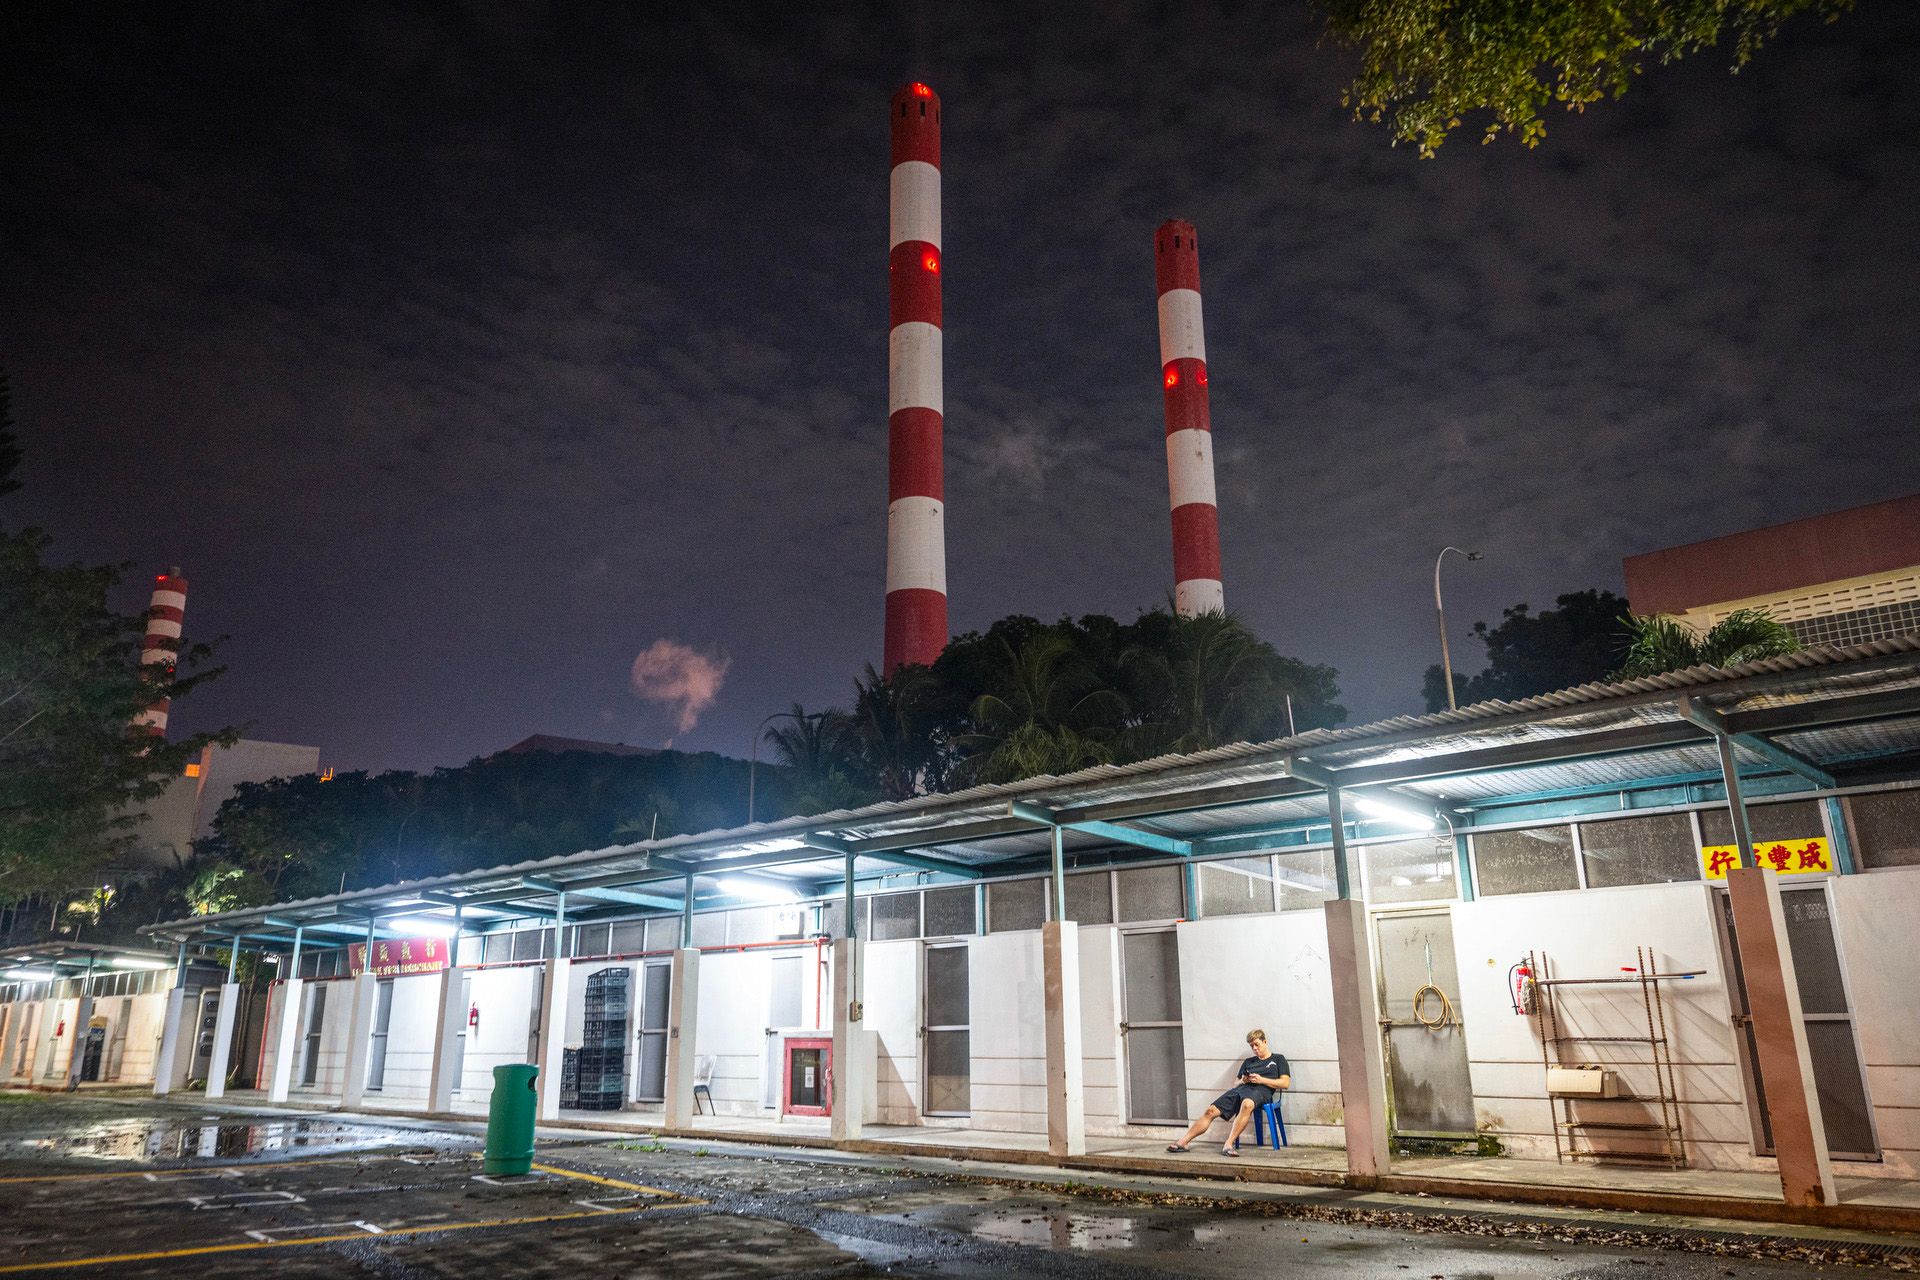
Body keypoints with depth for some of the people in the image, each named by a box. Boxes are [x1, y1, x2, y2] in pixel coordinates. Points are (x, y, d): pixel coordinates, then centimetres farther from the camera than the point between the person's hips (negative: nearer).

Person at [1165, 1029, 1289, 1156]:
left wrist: (1261, 1080, -6)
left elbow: (1285, 1083, 5)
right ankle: (1183, 1142, -18)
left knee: (1247, 1104, -43)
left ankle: (1229, 1144, -45)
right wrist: (1242, 1081, 5)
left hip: (1261, 1090, -5)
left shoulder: (1278, 1059, 19)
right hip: (1241, 1089, 5)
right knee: (1211, 1111, -16)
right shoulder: (1248, 1062, 32)